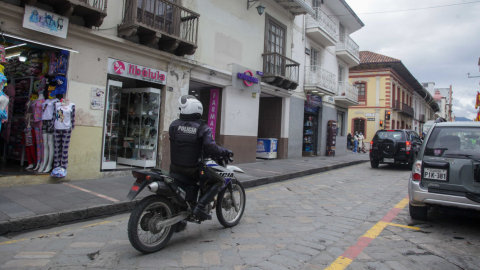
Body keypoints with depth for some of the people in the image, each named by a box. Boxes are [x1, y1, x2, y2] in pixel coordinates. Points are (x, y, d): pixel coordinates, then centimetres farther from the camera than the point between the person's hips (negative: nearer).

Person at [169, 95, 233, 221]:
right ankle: (200, 206, -4)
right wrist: (226, 152, -3)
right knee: (218, 181, 10)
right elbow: (210, 148, -20)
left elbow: (173, 141, 11)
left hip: (175, 167, 5)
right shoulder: (202, 128, -12)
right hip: (192, 168, -5)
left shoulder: (174, 125, -1)